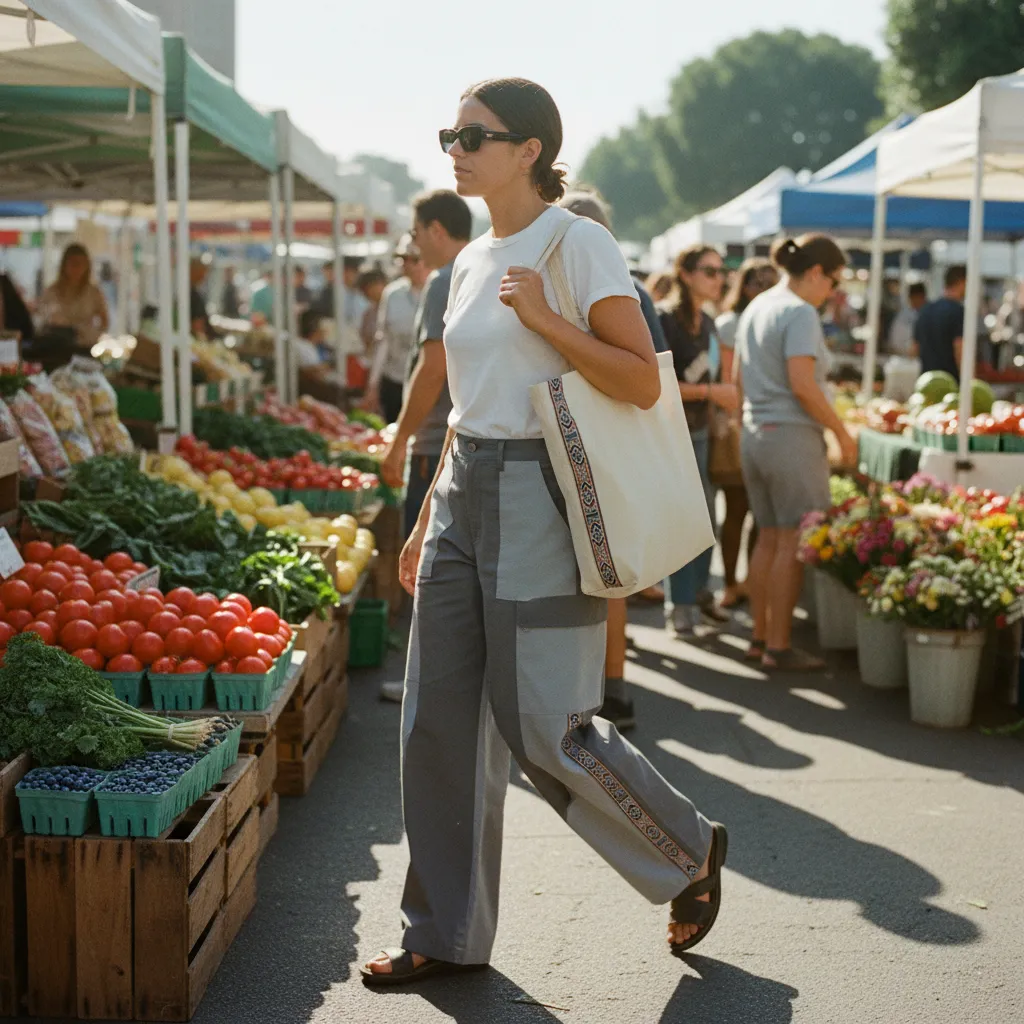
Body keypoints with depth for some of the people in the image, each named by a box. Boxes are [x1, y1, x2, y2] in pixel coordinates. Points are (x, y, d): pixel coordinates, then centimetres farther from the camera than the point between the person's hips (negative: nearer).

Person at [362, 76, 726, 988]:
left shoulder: (578, 243, -8)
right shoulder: (472, 262, 14)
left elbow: (643, 383, -13)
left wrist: (546, 320, -22)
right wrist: (428, 522, 19)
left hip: (541, 497, -8)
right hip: (465, 494, 8)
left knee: (545, 728, -4)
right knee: (440, 721, 7)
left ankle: (689, 854, 21)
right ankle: (448, 934, 18)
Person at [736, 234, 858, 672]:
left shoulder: (755, 308, 14)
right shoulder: (800, 312, -13)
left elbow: (740, 379, 19)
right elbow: (803, 385, -20)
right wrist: (842, 433, -12)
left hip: (753, 434, 9)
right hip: (791, 436, -9)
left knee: (768, 539, 14)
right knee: (794, 543, -3)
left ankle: (760, 638, 18)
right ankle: (779, 646, 0)